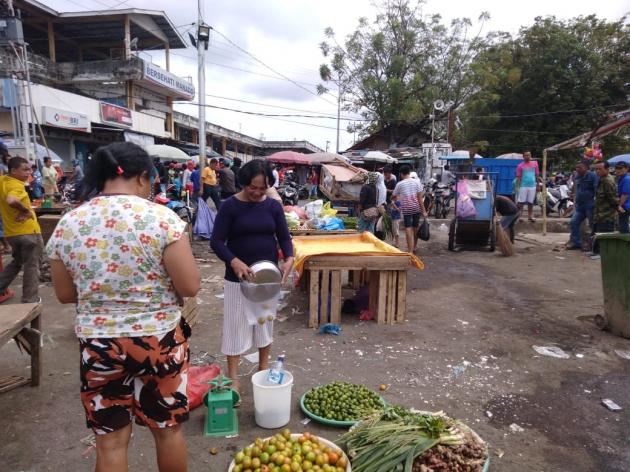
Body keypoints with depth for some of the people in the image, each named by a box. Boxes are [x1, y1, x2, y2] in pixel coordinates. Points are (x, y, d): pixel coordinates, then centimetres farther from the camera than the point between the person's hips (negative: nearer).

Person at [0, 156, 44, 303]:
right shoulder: (16, 185, -21)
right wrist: (26, 210, -23)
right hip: (28, 232, -8)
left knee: (16, 262, 28)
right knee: (32, 266, 5)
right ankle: (30, 301, 11)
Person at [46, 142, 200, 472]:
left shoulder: (67, 224, -3)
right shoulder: (161, 217, -15)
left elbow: (65, 295, 6)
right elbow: (191, 287, -15)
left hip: (97, 345, 3)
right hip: (159, 341, -2)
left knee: (110, 442, 18)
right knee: (168, 429, 19)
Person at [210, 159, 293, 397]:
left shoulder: (274, 206, 0)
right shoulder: (230, 206, -10)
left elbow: (284, 236, 2)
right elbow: (216, 240, -12)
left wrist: (289, 259, -18)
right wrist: (234, 261, -29)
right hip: (238, 276, -3)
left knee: (266, 321, 15)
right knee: (236, 324, 5)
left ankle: (264, 366, 35)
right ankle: (233, 375, 19)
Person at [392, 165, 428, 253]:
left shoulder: (399, 184, -2)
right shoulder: (416, 181, 0)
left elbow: (393, 197, 11)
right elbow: (420, 197, -5)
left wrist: (396, 198, 35)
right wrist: (423, 210, -2)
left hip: (406, 209, -3)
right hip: (416, 207, 3)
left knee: (408, 229, -6)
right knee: (415, 227, 17)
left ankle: (410, 250, -13)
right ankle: (414, 247, 33)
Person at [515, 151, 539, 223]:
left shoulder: (535, 163, 8)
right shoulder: (520, 166, 0)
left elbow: (537, 175, 12)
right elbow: (518, 177, -2)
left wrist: (538, 184, 10)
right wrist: (517, 187, -9)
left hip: (532, 186, 3)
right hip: (523, 186, -3)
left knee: (531, 202, 9)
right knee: (521, 202, -4)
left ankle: (530, 216, 18)